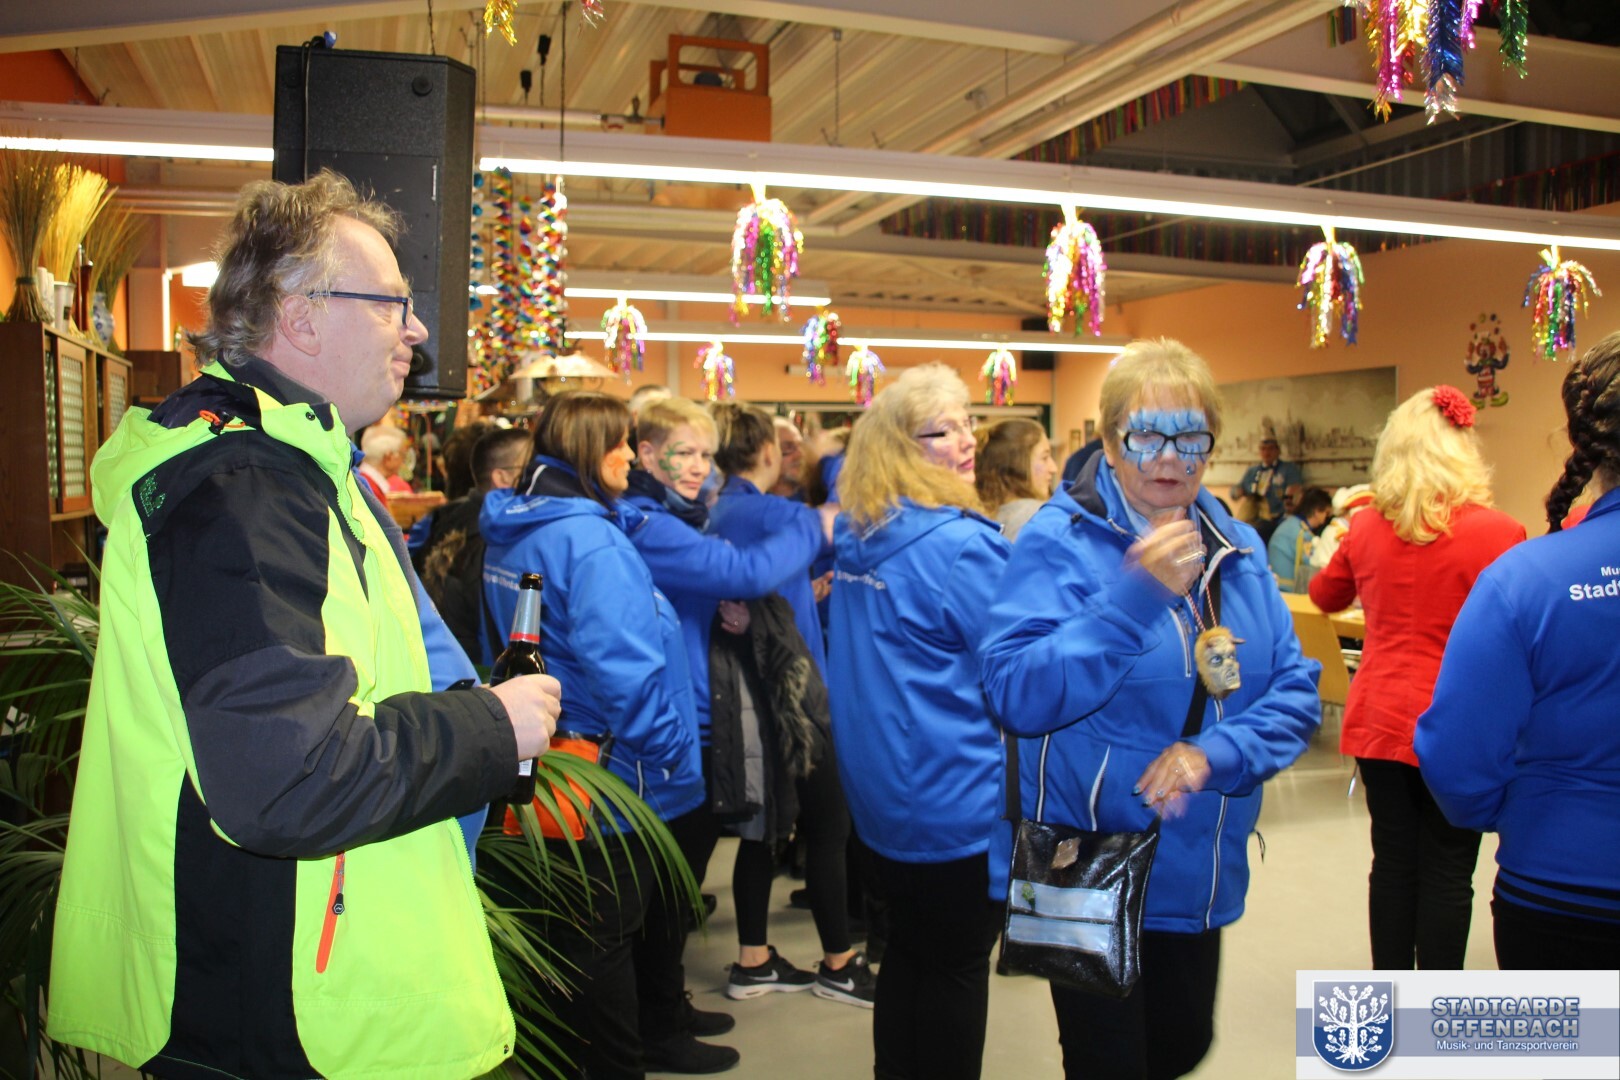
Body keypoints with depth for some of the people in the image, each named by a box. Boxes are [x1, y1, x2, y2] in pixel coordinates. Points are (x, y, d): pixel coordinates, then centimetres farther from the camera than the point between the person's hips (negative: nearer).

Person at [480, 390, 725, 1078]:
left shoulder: (513, 528, 7)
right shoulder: (587, 539, -23)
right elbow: (623, 666, -28)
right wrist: (669, 752, -18)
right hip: (608, 774, -9)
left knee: (566, 936, 23)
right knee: (606, 943, 7)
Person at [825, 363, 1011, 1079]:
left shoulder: (856, 536, 3)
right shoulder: (960, 544, -20)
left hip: (881, 792, 8)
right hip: (958, 800, -8)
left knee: (907, 950, 21)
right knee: (958, 968, 8)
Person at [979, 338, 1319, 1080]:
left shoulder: (1236, 550, 3)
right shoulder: (1060, 540, -15)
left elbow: (1296, 689, 1)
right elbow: (1016, 694, -24)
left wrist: (1216, 751, -18)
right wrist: (1132, 599, -32)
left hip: (1197, 873, 6)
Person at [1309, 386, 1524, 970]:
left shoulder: (1366, 529, -1)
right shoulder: (1499, 532, -12)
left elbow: (1324, 596, 17)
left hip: (1379, 722, 3)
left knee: (1393, 864, 13)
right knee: (1447, 873, 6)